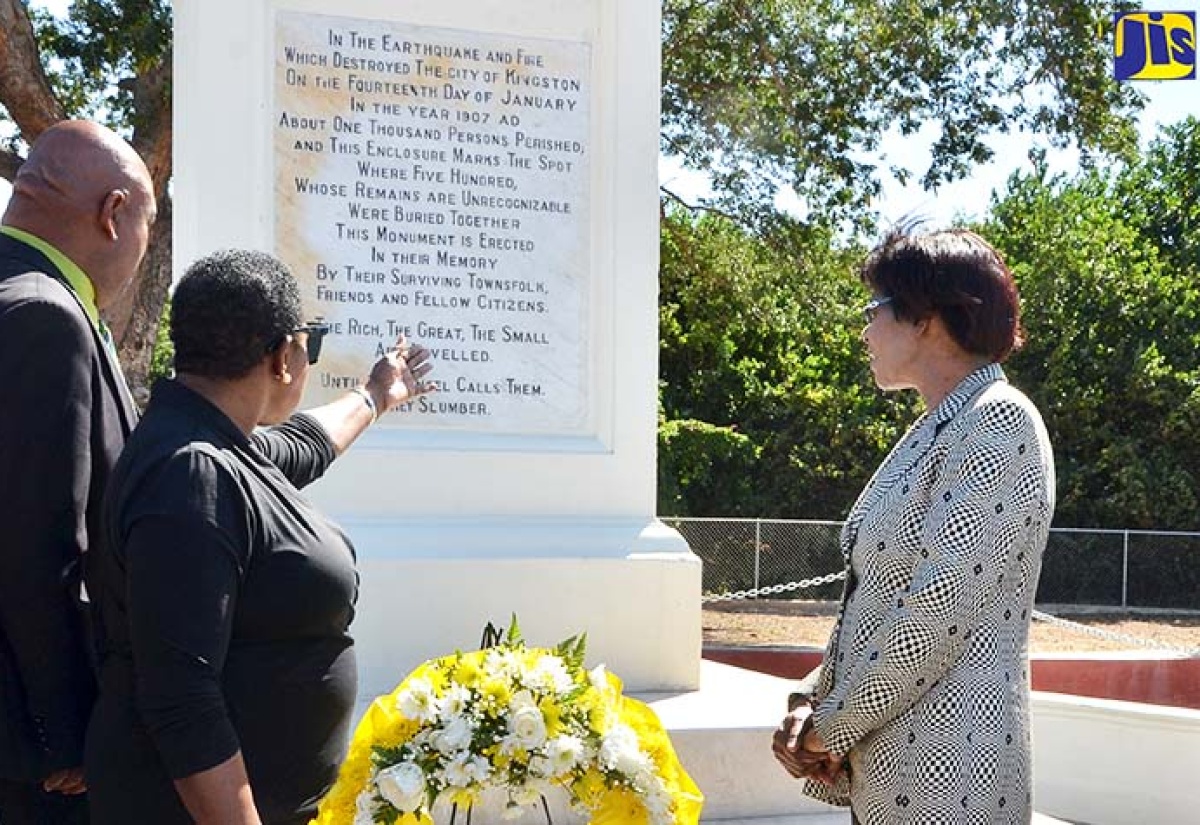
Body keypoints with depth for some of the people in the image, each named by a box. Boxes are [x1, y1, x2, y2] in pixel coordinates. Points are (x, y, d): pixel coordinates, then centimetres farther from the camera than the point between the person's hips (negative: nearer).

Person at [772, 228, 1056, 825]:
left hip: (945, 775, -8)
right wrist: (813, 697, 0)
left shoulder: (998, 423, -13)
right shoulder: (934, 432, 15)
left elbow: (939, 615, -21)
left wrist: (830, 726, -14)